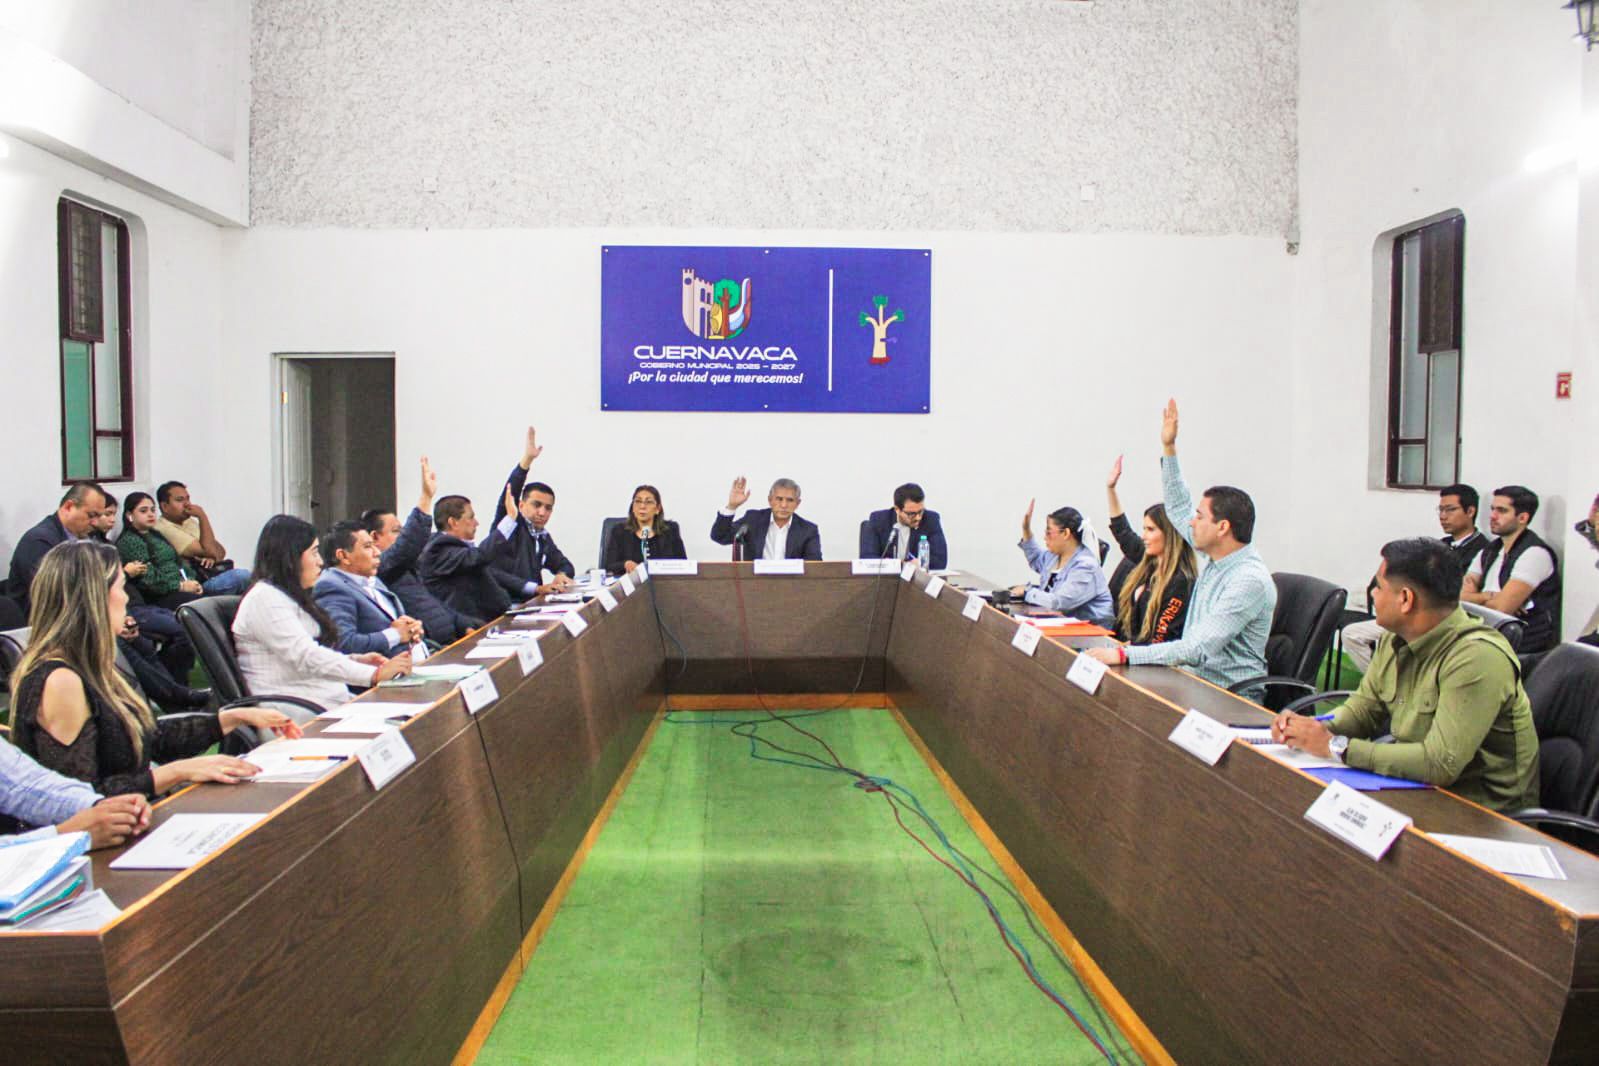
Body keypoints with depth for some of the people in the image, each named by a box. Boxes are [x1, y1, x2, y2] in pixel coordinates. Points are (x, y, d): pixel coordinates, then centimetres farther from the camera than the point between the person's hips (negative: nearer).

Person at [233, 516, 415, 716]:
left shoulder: (290, 596, 22)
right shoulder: (264, 598, -8)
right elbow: (307, 658, -19)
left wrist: (356, 660, 6)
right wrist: (375, 674, -24)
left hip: (331, 702, 9)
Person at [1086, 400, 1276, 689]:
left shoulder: (1250, 580, -20)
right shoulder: (1219, 556, 6)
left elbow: (1198, 649, -27)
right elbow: (1179, 508, 24)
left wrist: (1124, 654, -31)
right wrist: (1168, 447, 21)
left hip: (1230, 699, -8)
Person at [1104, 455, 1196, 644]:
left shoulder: (1181, 581, -13)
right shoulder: (1148, 564, 12)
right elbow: (1123, 532, 28)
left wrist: (1123, 648, -18)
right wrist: (1110, 488, 27)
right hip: (1128, 647, 8)